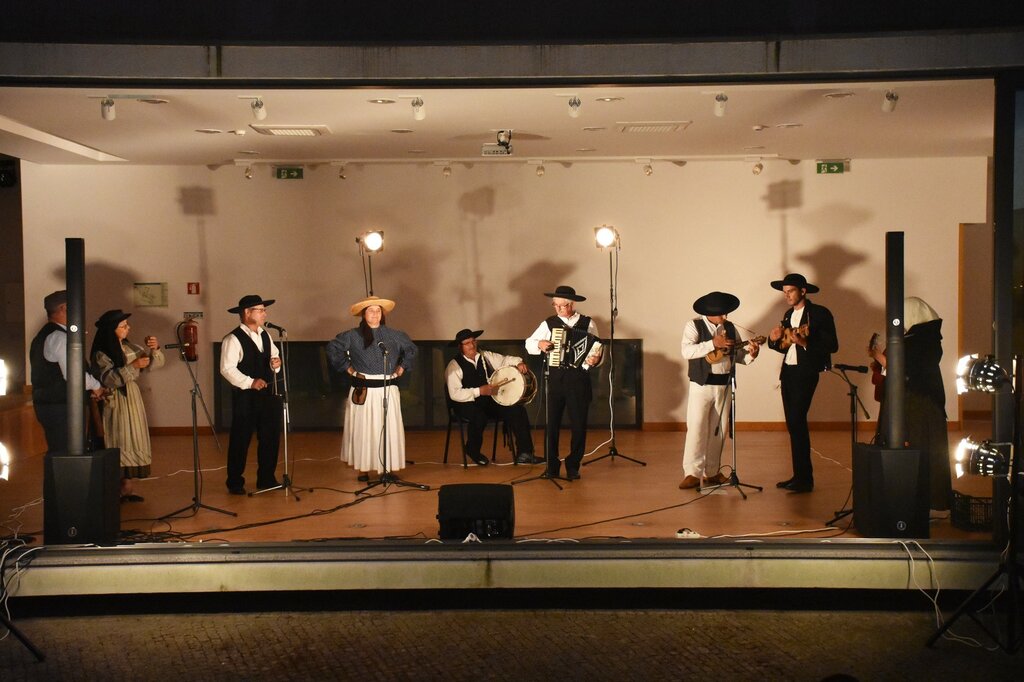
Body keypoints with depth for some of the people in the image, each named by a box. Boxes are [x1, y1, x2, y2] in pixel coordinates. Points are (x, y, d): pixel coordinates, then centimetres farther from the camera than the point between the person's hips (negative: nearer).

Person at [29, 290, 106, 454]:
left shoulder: (44, 336, 17)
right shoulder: (60, 337, -15)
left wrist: (89, 388, 16)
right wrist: (96, 386, -4)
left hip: (47, 403, 10)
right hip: (61, 408, -10)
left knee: (58, 453, 14)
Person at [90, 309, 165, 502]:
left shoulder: (130, 348, 9)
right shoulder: (101, 354, -9)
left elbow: (156, 362, 10)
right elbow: (109, 379, -22)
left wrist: (155, 349, -10)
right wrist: (133, 366, -26)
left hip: (132, 401, 6)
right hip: (114, 403, -6)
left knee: (130, 444, 7)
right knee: (117, 444, -6)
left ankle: (126, 489, 11)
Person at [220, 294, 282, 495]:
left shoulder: (265, 335, 13)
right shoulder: (233, 339, -12)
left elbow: (274, 356, 20)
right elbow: (227, 368, -18)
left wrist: (276, 363, -3)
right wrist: (250, 382, -24)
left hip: (268, 394, 7)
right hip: (245, 396, -7)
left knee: (270, 437, 11)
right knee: (241, 439, 3)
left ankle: (267, 479, 24)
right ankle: (235, 482, 16)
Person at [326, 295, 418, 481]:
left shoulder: (393, 335, 7)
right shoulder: (353, 336, -2)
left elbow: (411, 349, 20)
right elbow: (332, 349, -1)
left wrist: (402, 367, 10)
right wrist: (347, 367, -2)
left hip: (388, 390, 2)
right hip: (364, 390, -2)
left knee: (389, 429, 2)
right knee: (363, 429, 2)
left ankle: (388, 467, 10)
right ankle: (363, 468, 10)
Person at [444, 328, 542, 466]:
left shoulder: (486, 356, 9)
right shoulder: (454, 366, -9)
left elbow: (505, 360, 16)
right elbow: (454, 394, -17)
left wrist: (519, 363, -7)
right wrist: (479, 391, -26)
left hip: (490, 401, 6)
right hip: (468, 405, -6)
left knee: (518, 410, -15)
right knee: (479, 417, -37)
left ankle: (524, 454, -11)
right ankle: (473, 451, -6)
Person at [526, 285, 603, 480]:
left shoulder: (588, 324, 4)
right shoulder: (549, 323, 7)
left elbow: (597, 350, 5)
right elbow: (529, 343, 12)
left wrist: (596, 359, -16)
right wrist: (540, 344, -8)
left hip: (578, 380, -1)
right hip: (554, 379, 1)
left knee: (579, 425, 2)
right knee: (551, 423, 1)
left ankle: (573, 466, 16)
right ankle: (552, 467, 11)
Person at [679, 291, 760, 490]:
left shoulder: (730, 328, 11)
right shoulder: (694, 326, -5)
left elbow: (737, 354, 12)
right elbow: (687, 351, -20)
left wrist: (750, 354, -9)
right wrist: (713, 343, -26)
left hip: (725, 385, 5)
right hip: (702, 385, -5)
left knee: (719, 429, 9)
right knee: (697, 428, -8)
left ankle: (711, 472, 18)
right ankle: (692, 473, -4)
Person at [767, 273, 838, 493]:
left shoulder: (820, 313, -7)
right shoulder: (789, 315, 16)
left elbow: (832, 345, -13)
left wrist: (804, 342, -24)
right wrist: (774, 339, -1)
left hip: (805, 374, -8)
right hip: (787, 373, 8)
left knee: (797, 422, -13)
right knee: (793, 425, 8)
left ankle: (804, 479, -9)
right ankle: (800, 476, 15)